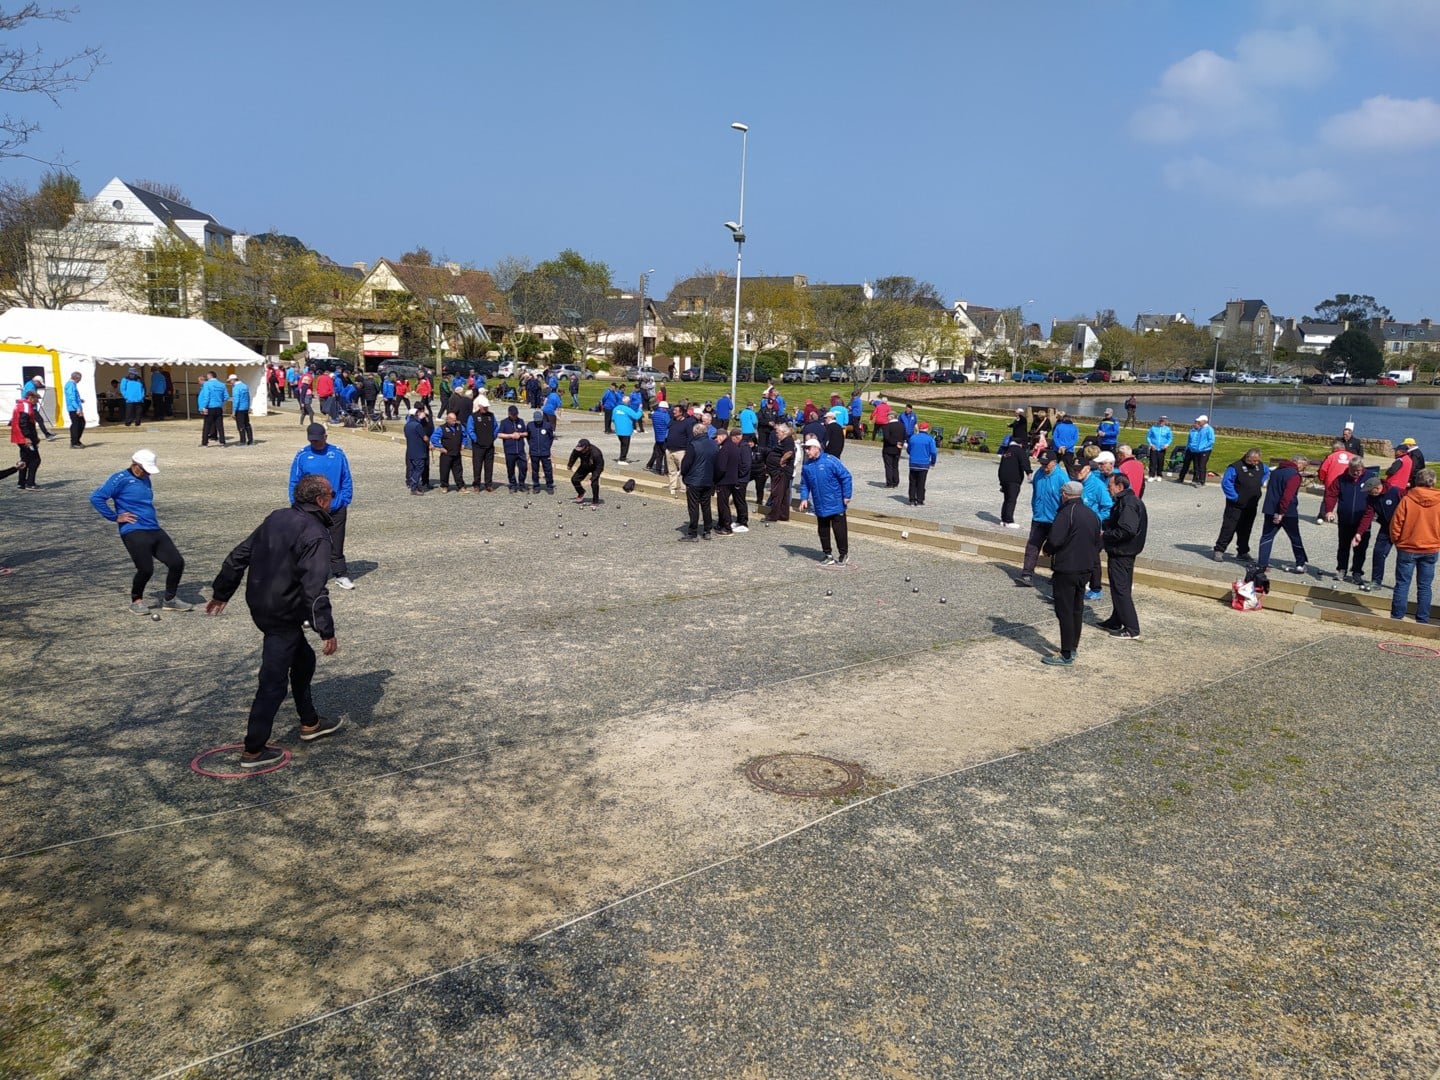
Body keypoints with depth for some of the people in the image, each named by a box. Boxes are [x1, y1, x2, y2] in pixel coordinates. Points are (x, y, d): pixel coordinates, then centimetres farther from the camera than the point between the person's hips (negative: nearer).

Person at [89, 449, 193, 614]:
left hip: (155, 530, 7)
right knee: (146, 569, -14)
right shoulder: (121, 479, -6)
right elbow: (96, 497, -12)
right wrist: (115, 517, -9)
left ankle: (169, 600, 15)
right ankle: (136, 600, 14)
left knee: (177, 562, -2)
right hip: (134, 532, -7)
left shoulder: (145, 479, 18)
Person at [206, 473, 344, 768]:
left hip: (260, 605, 9)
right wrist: (327, 631, -23)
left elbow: (239, 556, 12)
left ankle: (310, 723, 38)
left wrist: (221, 592, 23)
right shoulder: (316, 536, -19)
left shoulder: (276, 518, 6)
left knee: (303, 660, 25)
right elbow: (314, 589, -26)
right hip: (284, 615, -9)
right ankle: (254, 751, 7)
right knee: (274, 682, 0)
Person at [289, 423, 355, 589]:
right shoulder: (302, 456, -2)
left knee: (337, 543, 8)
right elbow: (294, 484, 1)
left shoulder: (338, 454, -1)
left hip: (336, 508, 0)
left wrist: (345, 502, -2)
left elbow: (347, 480, 3)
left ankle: (341, 575, 17)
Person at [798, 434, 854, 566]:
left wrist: (846, 496, -12)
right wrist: (804, 498, -2)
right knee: (823, 531, 12)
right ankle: (826, 554, 25)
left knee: (839, 530, 2)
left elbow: (846, 477, -12)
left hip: (836, 504, -5)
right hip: (820, 506, 5)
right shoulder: (806, 466, 3)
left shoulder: (831, 461, -15)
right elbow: (804, 484, 12)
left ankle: (844, 555, 16)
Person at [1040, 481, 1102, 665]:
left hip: (1065, 569, -8)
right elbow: (1098, 544, 16)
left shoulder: (1067, 513, -16)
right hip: (1085, 570, 8)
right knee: (1077, 609, 16)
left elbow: (1054, 540, -23)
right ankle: (1073, 648, 25)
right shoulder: (1092, 515, 11)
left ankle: (1066, 655, -3)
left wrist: (1047, 550, -4)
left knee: (1065, 611, -4)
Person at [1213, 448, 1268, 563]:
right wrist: (1235, 497, -15)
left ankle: (1243, 552, 21)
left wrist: (1261, 483, 16)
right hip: (1236, 506, -6)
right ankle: (1219, 551, -1)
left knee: (1245, 530, 12)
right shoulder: (1236, 467, -16)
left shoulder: (1261, 466, 5)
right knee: (1229, 528, -6)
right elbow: (1226, 482, -16)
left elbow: (1267, 472, 30)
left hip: (1252, 506, 6)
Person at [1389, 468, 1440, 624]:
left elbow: (1396, 524, -10)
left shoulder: (1407, 499, -13)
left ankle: (1397, 617, 6)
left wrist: (1396, 541, 6)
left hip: (1407, 548, -2)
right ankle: (1423, 620, 11)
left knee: (1402, 584, 5)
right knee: (1424, 586, 9)